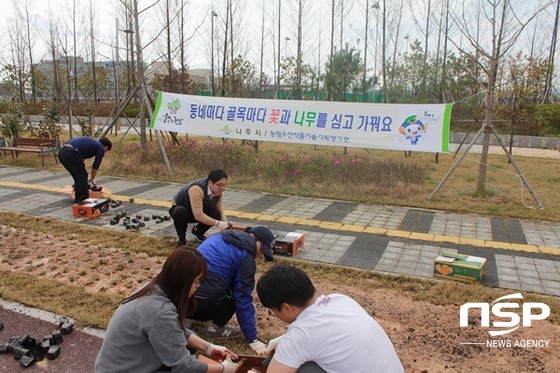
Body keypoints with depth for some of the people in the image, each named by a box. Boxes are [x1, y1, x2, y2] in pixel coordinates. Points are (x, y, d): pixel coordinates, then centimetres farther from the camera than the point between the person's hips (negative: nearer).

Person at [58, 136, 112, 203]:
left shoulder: (91, 142, 34)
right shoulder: (100, 148, 12)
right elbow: (95, 166, 19)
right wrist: (92, 180, 37)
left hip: (61, 152, 8)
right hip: (71, 154, -8)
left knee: (78, 177, 21)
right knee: (82, 176, 7)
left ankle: (78, 199, 26)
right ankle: (84, 200, 9)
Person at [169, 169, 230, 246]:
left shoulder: (218, 191, -14)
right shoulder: (196, 189, -37)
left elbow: (220, 210, -8)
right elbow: (198, 215, -41)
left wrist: (226, 224, -24)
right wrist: (217, 223, -41)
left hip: (199, 212, 6)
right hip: (179, 209, -6)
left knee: (216, 214, -21)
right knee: (180, 213, -39)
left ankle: (197, 231, 7)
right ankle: (182, 239, -12)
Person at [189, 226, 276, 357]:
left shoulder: (221, 238, 18)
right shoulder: (246, 256, -4)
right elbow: (244, 301, -6)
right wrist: (253, 340, -1)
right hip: (203, 303, -7)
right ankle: (216, 328, 9)